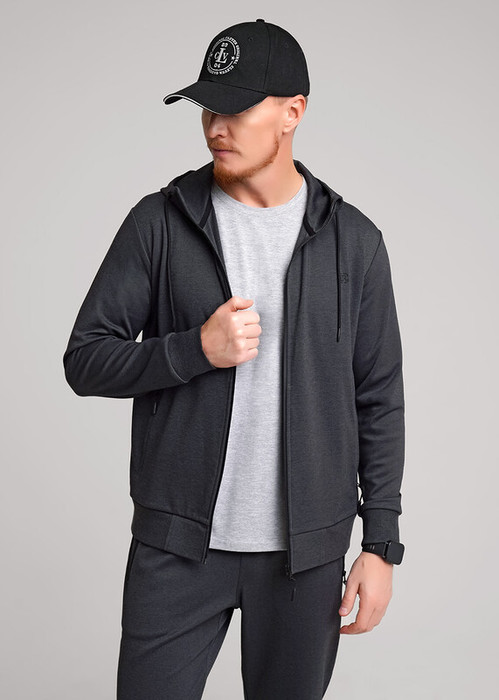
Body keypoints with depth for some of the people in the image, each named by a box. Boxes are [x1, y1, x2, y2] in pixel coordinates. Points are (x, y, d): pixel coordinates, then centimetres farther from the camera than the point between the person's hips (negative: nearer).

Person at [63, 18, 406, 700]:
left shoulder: (353, 240, 0)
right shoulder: (160, 221, -2)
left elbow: (378, 399, 3)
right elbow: (85, 359, -2)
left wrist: (380, 542, 0)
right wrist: (195, 349, -19)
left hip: (306, 546, 1)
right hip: (178, 541, 0)